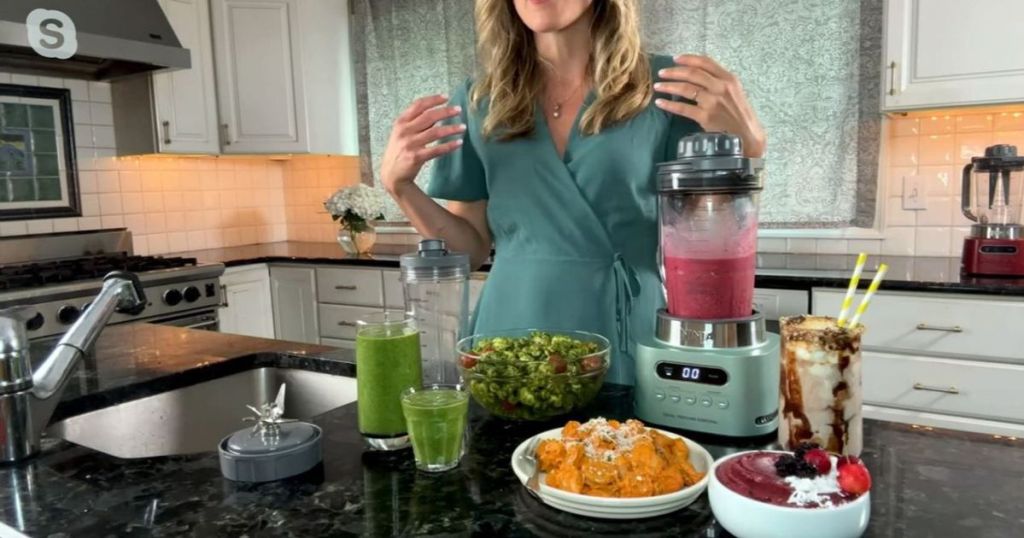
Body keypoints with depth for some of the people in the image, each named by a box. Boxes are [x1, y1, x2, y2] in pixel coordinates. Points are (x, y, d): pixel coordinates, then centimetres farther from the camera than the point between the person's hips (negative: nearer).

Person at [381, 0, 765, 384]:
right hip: (510, 349, 2)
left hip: (629, 343, -1)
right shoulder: (476, 104, 3)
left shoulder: (666, 88, -3)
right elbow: (472, 248, 6)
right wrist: (398, 184, -6)